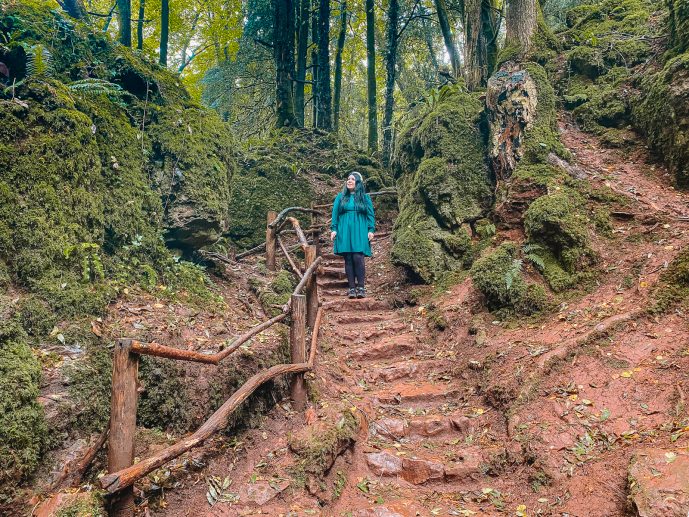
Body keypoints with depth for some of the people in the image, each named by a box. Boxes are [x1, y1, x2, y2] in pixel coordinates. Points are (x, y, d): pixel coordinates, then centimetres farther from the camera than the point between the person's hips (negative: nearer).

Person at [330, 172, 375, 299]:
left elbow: (370, 215, 9)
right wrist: (333, 229, 1)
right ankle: (351, 288, 0)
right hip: (344, 232, 2)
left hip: (360, 232, -1)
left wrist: (371, 230, -2)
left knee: (358, 258, -14)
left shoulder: (365, 198, 11)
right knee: (348, 259, -3)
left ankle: (361, 288, -9)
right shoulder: (340, 197, 14)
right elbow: (335, 214, 12)